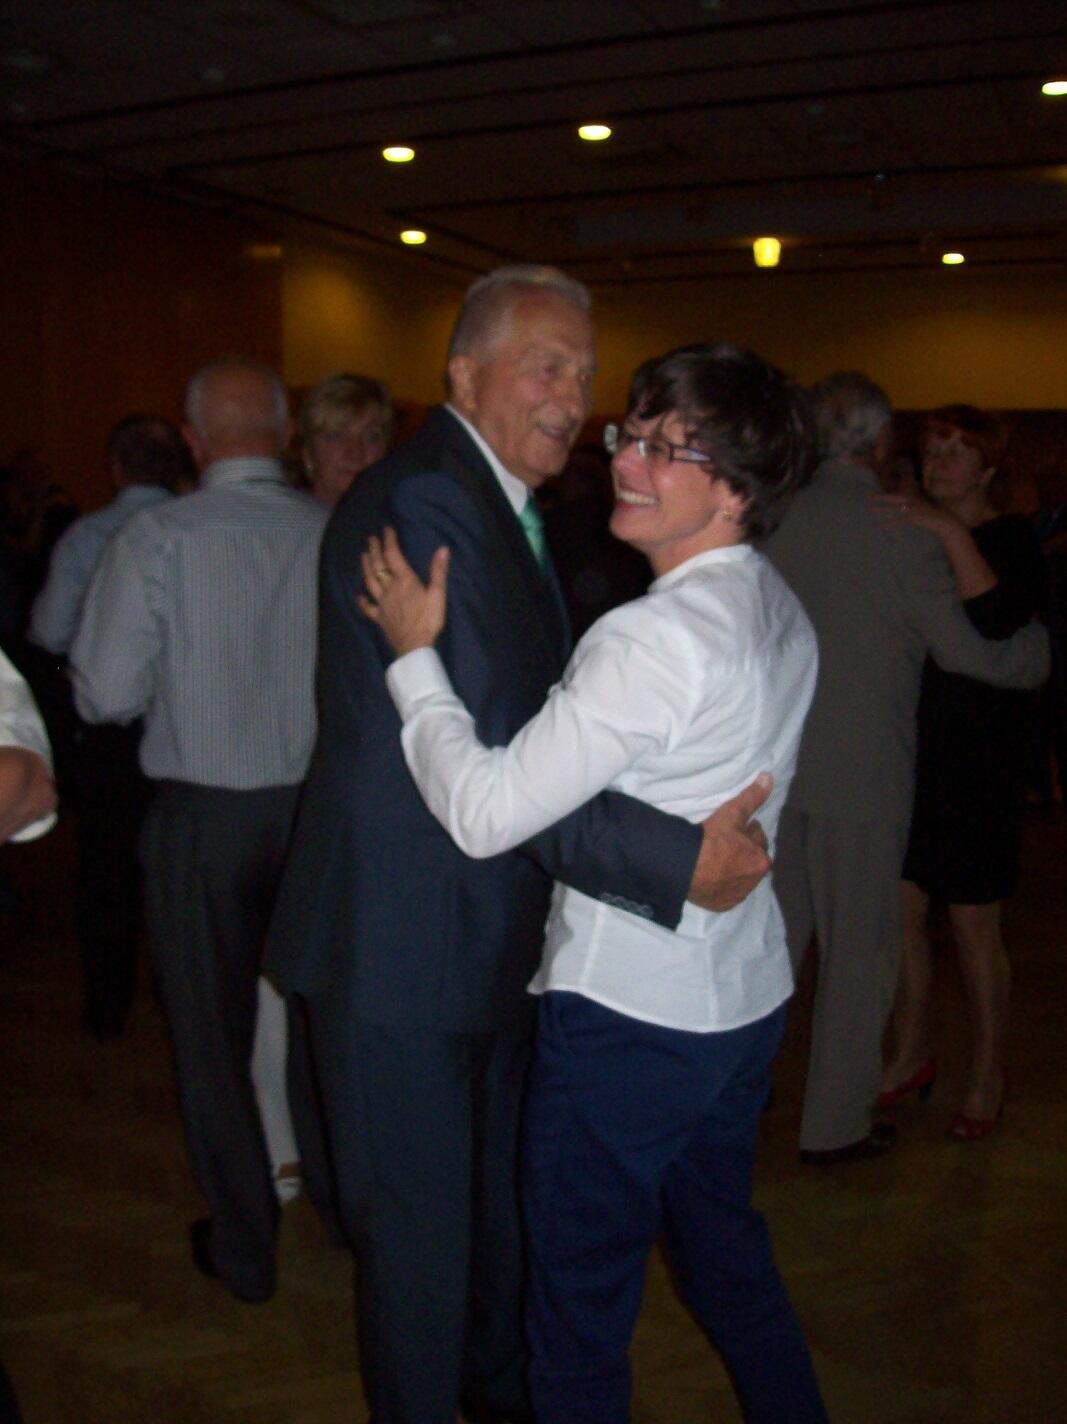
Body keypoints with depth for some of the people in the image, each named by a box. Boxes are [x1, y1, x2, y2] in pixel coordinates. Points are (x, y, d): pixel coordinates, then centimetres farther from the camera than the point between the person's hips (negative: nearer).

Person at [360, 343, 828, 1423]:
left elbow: (484, 813, -25)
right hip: (747, 996, 9)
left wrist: (415, 654, -16)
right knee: (725, 1247, 29)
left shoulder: (655, 637, -25)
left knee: (581, 1299, 11)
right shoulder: (781, 616, 5)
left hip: (630, 1014, -9)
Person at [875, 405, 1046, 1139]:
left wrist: (953, 535, -30)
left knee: (975, 926, 2)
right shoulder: (907, 533, 10)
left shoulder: (1012, 540, -6)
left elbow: (1000, 622, -27)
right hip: (903, 752, 5)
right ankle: (912, 1056, 28)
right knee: (902, 912, 11)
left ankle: (988, 1080, 18)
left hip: (976, 758, -5)